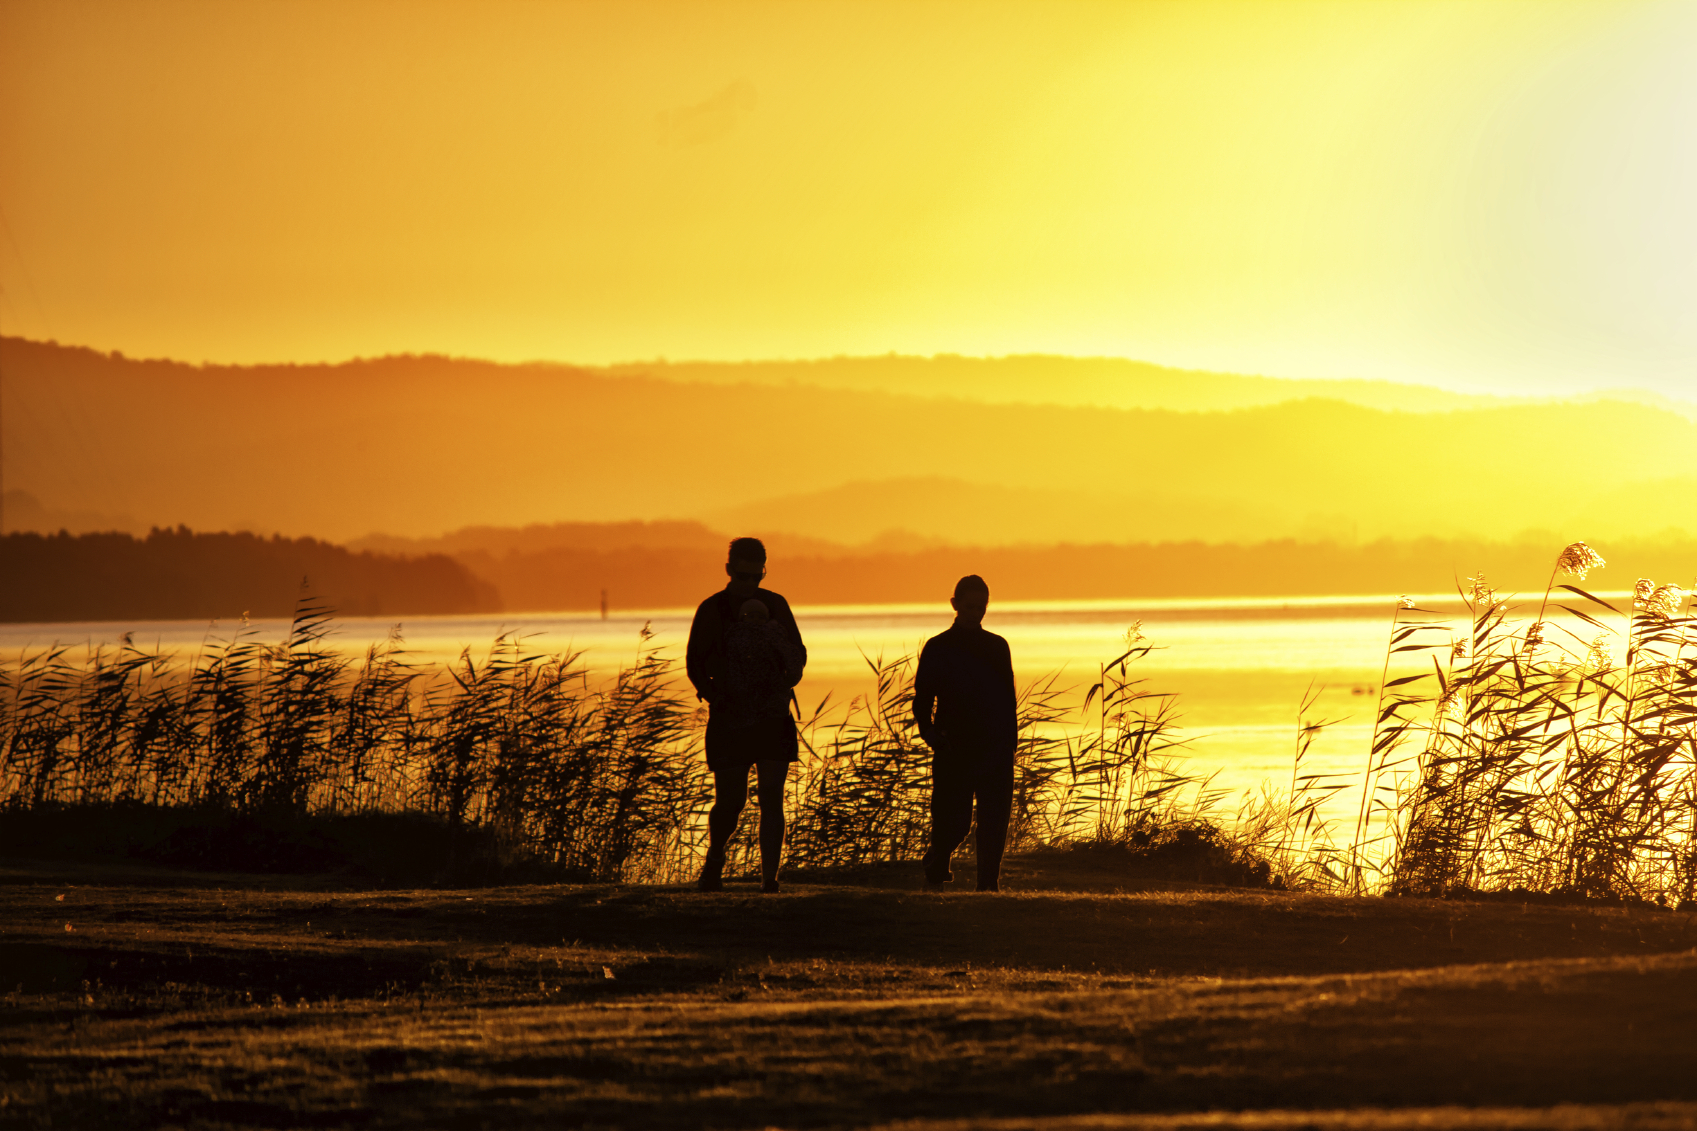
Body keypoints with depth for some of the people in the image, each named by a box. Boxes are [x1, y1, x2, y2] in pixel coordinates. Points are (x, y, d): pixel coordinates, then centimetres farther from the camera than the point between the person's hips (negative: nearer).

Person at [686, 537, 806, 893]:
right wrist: (714, 695, -14)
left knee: (771, 799, -7)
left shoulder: (775, 606, 6)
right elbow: (695, 663, 3)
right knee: (730, 801, -1)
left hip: (773, 717, 1)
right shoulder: (711, 610, 0)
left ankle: (769, 879, -5)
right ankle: (714, 861, 27)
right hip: (729, 718, -1)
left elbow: (799, 657, 9)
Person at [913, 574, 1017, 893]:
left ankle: (989, 884, 1)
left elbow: (1009, 699, 14)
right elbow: (922, 700, 4)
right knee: (953, 821, -5)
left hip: (995, 749, 2)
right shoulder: (937, 648, 5)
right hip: (954, 748, -2)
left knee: (994, 823, -3)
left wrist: (1011, 739, 4)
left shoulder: (998, 647, 12)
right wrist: (930, 733, -11)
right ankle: (935, 874, 19)